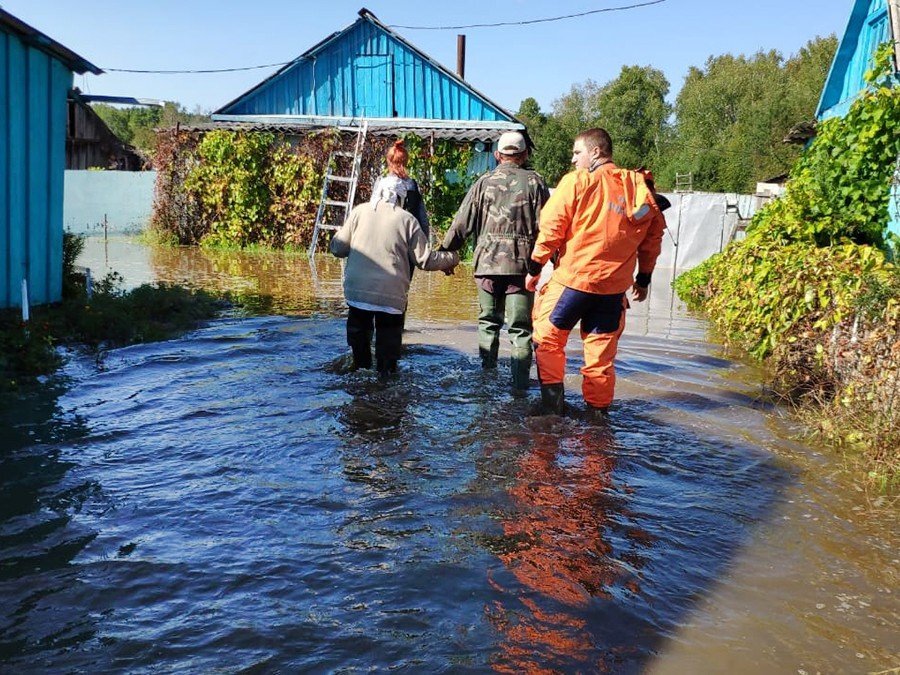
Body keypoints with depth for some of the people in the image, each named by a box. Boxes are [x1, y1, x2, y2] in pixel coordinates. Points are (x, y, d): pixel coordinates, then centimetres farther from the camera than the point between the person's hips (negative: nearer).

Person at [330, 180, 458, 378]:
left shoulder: (359, 211, 4)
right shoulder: (407, 220, 1)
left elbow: (338, 248, 6)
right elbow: (425, 259, 2)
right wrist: (451, 258, 19)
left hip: (357, 289, 2)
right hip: (392, 294, -1)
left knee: (358, 329, 18)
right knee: (389, 331, 11)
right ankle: (386, 372, 12)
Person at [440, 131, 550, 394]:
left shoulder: (484, 182, 6)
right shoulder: (534, 182, 2)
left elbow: (461, 224, 5)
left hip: (487, 263, 2)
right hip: (522, 264, -1)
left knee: (488, 322, 16)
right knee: (520, 327, 3)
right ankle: (520, 385, 0)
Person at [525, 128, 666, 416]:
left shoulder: (576, 181, -6)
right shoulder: (638, 185, 7)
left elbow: (551, 227, -9)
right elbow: (654, 233, 12)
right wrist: (644, 278, 20)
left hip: (573, 278, -4)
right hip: (615, 285, 4)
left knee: (548, 338, 12)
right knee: (602, 352, 11)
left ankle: (553, 402, 7)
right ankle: (598, 411, 17)